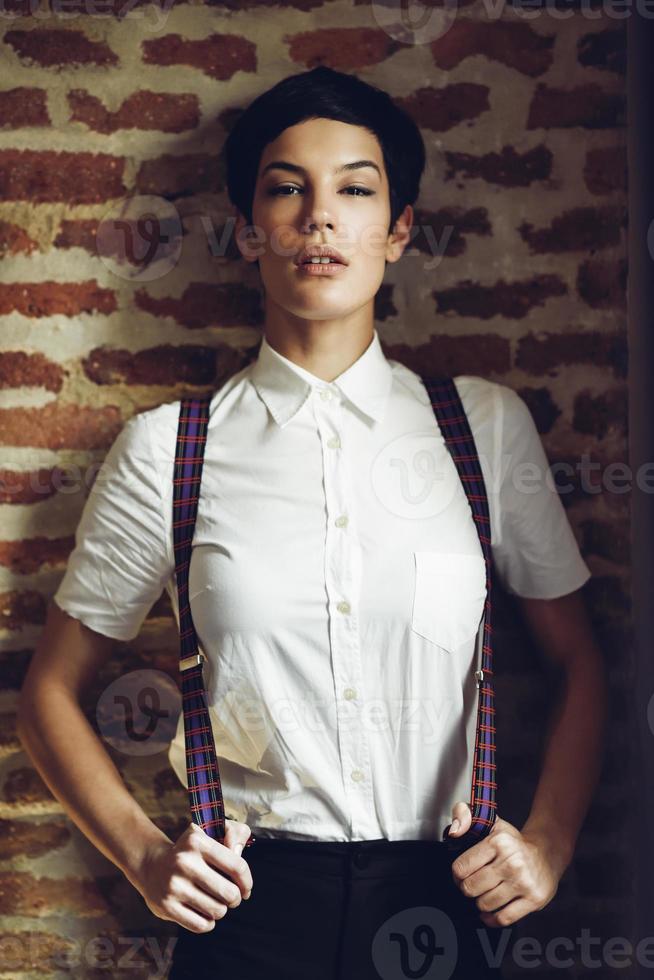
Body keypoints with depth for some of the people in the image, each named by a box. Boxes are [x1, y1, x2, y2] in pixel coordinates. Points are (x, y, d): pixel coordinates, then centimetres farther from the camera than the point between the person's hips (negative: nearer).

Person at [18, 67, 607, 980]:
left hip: (441, 903, 1)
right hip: (247, 905, -1)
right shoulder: (169, 449, -2)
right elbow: (52, 691, 6)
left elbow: (581, 665, 10)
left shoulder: (488, 425, 2)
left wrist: (548, 840, -3)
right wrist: (144, 852, -6)